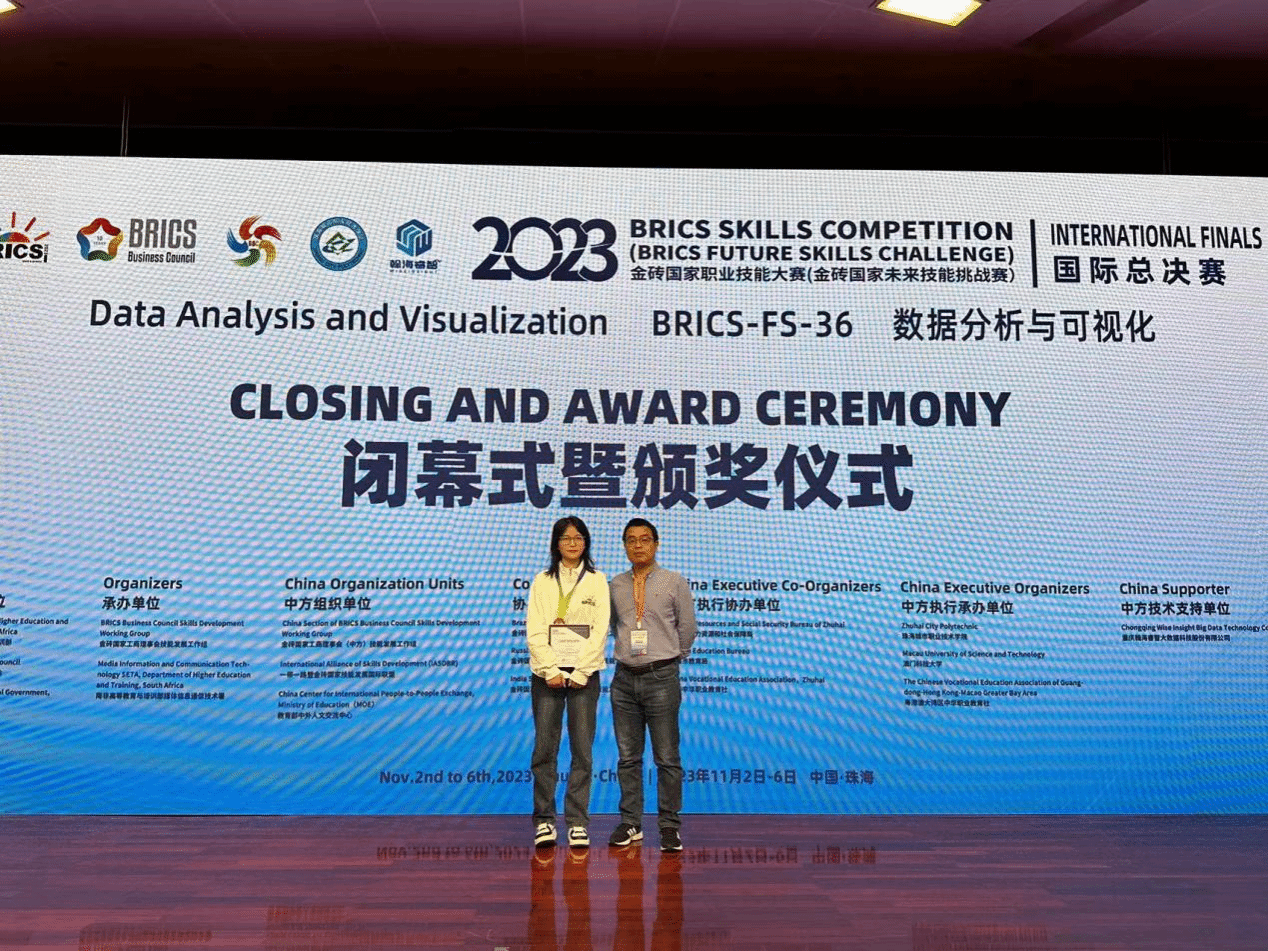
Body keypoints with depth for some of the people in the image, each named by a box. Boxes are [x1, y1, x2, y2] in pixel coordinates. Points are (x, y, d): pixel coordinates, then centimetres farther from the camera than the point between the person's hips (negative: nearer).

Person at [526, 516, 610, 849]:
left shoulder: (597, 581, 8)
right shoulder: (542, 581, 10)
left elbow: (600, 630, -1)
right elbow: (534, 631, 2)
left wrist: (579, 673, -9)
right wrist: (551, 671, -9)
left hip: (583, 674, 0)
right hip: (547, 674, 1)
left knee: (583, 750, 0)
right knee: (544, 749, 0)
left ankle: (578, 821, 8)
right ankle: (543, 820, 9)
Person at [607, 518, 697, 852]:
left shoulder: (675, 582, 0)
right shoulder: (615, 586, 8)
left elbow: (687, 627, 7)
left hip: (661, 677, -3)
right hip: (625, 677, 3)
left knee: (667, 758, 1)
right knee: (627, 756, 10)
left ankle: (670, 825, 11)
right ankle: (630, 823, 20)